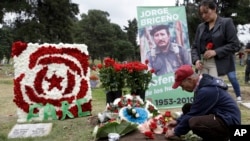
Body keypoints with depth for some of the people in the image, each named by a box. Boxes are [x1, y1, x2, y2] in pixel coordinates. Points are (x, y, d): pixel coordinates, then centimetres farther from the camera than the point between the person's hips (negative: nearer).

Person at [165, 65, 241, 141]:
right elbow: (193, 109, 18)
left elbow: (193, 114, -17)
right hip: (221, 117, 10)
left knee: (193, 122, -33)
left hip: (228, 123, -10)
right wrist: (178, 121, 15)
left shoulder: (206, 90, -24)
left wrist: (175, 132, -6)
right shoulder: (203, 82, 6)